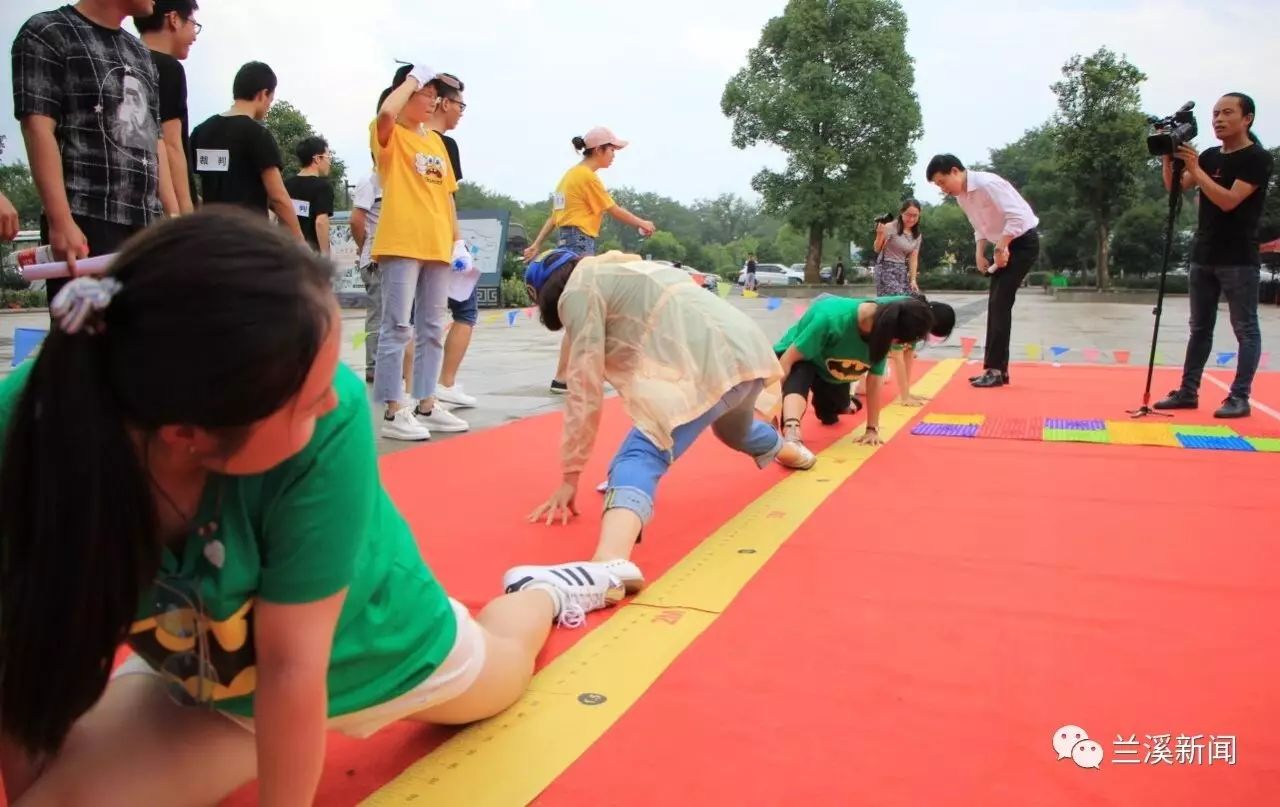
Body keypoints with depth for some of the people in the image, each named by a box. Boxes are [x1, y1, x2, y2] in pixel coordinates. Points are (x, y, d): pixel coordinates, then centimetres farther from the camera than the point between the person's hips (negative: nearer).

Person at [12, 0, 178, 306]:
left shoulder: (142, 54, 24)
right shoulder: (47, 33, 3)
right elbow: (38, 128, -7)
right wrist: (60, 221, -18)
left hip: (148, 225, 7)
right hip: (86, 224, -6)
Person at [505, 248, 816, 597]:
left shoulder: (578, 290, 4)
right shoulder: (629, 270, 28)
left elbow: (585, 390, -1)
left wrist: (570, 476, 5)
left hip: (711, 366, -9)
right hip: (750, 349, 9)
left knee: (641, 456, -21)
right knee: (734, 430, 40)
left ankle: (610, 563, -50)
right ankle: (792, 451, 74)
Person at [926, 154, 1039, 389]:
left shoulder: (987, 183, -24)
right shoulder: (961, 195, 4)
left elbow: (1016, 216, -28)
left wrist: (1000, 248, -23)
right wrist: (980, 253, 1)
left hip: (1023, 242, -9)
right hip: (1004, 245, 9)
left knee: (1000, 304, -13)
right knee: (996, 305, 7)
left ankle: (995, 369, -10)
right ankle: (998, 368, 13)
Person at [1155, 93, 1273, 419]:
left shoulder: (1258, 159, -9)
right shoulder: (1210, 156, 12)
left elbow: (1228, 201, -20)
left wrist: (1195, 168, -19)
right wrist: (1168, 158, -7)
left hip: (1239, 260, -7)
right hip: (1203, 256, 7)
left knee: (1245, 329, -1)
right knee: (1200, 328, 10)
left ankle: (1240, 397, 0)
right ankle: (1188, 391, 14)